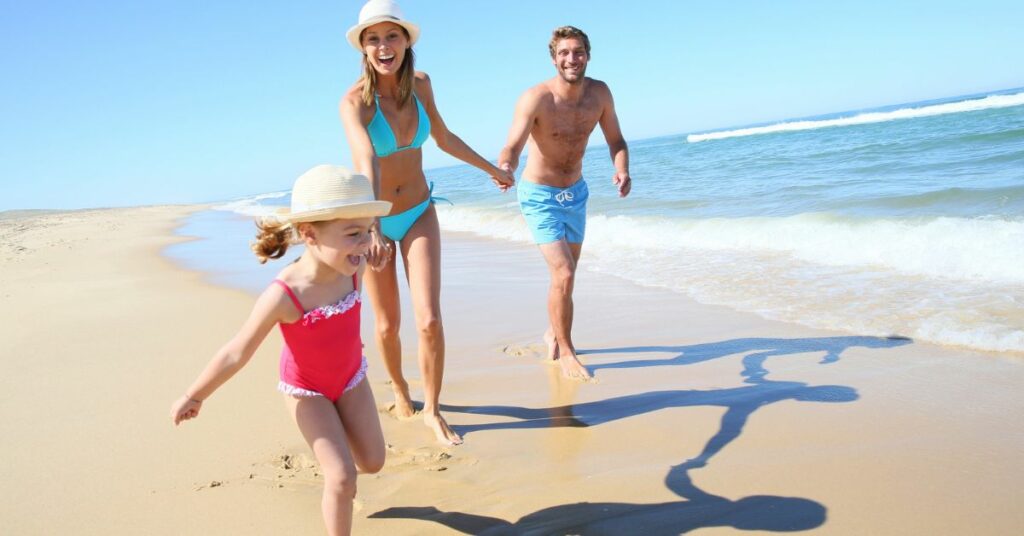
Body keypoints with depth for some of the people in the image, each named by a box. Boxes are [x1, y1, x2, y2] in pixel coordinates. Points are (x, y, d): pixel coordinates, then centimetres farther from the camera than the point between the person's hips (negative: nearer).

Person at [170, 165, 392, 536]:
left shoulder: (352, 268, -22)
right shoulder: (284, 295, -36)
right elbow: (236, 354, -25)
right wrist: (194, 397, -13)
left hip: (350, 377, 5)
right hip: (306, 389, -5)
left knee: (372, 462, 11)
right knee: (341, 477, -11)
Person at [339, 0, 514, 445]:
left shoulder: (420, 84, -6)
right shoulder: (354, 101, -22)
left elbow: (444, 138, 10)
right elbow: (365, 162, -40)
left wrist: (491, 169, 22)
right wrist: (372, 228, -54)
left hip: (420, 214, 3)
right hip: (374, 219, -2)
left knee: (430, 320, -9)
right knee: (388, 325, 11)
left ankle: (432, 410, 11)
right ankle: (399, 389, 40)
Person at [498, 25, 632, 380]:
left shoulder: (599, 93, -10)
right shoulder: (536, 98, -25)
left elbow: (615, 140, -2)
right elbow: (513, 147, -34)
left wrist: (622, 171, -22)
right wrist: (505, 168, -58)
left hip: (576, 192, 6)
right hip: (540, 196, -5)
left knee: (566, 274, 19)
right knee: (563, 275, -16)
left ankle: (552, 333, 43)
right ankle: (566, 352, 3)